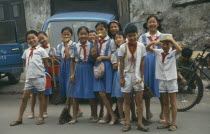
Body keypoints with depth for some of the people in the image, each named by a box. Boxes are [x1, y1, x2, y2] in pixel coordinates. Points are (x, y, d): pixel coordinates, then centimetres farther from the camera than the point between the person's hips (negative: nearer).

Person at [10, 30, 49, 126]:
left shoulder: (41, 50, -2)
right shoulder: (26, 51, 12)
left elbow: (46, 65, -1)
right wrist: (29, 69, 6)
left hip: (39, 77, -5)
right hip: (29, 77, 5)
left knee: (40, 96, 6)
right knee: (24, 97, 5)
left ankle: (41, 117, 15)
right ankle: (19, 118, 12)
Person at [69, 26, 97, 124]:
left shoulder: (91, 45, 0)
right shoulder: (75, 47, 3)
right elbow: (72, 61, 7)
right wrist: (72, 74, 1)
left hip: (88, 70, -1)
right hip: (78, 70, 2)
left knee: (91, 94, 2)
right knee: (75, 94, 4)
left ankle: (94, 116, 16)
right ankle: (74, 117, 13)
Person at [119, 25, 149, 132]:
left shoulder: (141, 46, -3)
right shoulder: (123, 47, -6)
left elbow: (142, 63, 1)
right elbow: (121, 63, -3)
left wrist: (142, 76, -2)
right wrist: (121, 78, -6)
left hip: (137, 76, 1)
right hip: (127, 76, -1)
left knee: (139, 100, 0)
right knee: (127, 101, 6)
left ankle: (140, 123, 8)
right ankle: (127, 123, 11)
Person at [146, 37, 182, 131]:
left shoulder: (173, 52, -8)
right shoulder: (158, 52, 2)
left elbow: (179, 49, -29)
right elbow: (147, 48, -5)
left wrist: (171, 39, -25)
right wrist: (153, 42, -23)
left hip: (171, 79, -4)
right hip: (162, 80, 4)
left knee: (173, 103, 2)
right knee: (165, 102, 12)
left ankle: (173, 123, 8)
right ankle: (167, 122, 21)